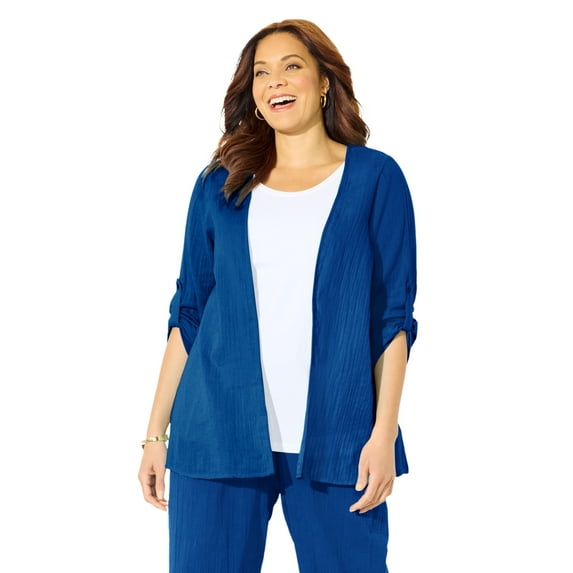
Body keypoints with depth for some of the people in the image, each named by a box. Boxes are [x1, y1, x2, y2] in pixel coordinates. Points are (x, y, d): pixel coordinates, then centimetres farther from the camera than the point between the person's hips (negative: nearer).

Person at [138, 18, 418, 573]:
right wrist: (156, 432, 7)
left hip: (334, 440, -1)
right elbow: (189, 314, 11)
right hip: (218, 436, 2)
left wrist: (384, 434, -7)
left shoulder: (374, 178, 4)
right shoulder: (219, 185, 9)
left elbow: (394, 315, 1)